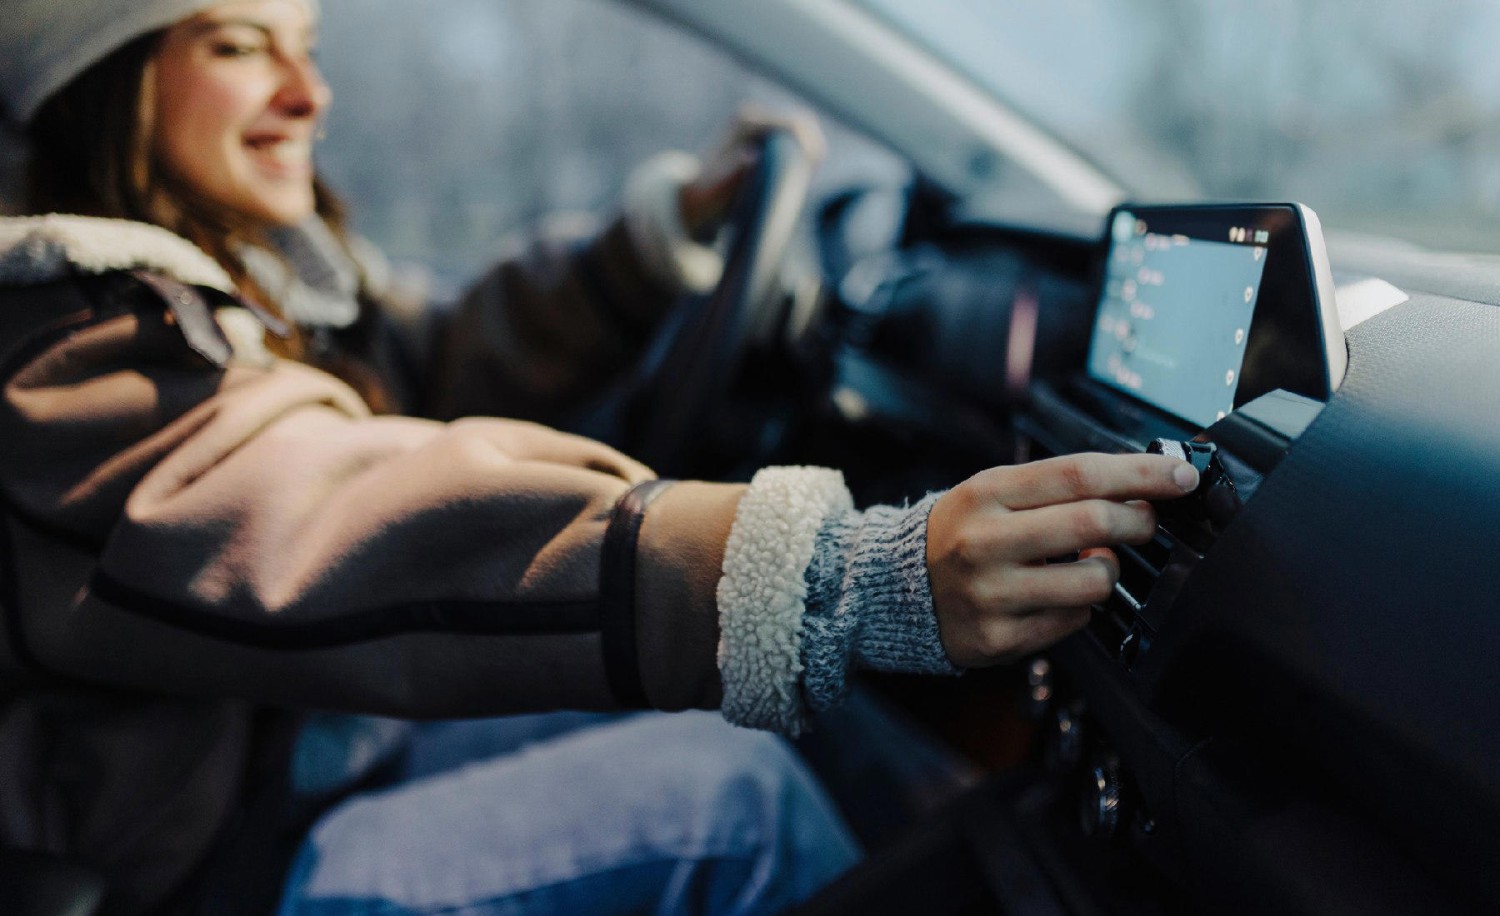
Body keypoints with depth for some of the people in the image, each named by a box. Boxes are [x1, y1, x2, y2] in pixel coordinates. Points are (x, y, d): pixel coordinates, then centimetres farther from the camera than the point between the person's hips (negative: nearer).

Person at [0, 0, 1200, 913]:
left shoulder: (265, 277, 5)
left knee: (724, 729, 4)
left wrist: (664, 234, 9)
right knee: (728, 789, -20)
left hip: (331, 741, 9)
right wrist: (871, 577, -51)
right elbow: (367, 535, -40)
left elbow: (438, 388, 17)